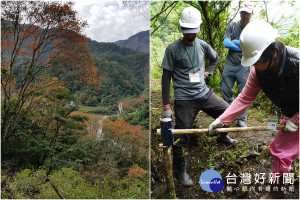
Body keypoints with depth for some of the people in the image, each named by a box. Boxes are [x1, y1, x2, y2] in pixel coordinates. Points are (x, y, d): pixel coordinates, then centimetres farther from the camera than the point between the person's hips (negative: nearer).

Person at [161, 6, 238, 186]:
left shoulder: (202, 45, 5)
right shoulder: (173, 49, -9)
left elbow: (215, 58, 27)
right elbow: (166, 77, -9)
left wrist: (207, 71, 10)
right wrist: (167, 106, -13)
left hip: (204, 94, 5)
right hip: (185, 99, -5)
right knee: (180, 137, -4)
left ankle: (222, 136, 44)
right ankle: (180, 171, 20)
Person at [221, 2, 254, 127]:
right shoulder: (232, 26, 6)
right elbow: (226, 43, -7)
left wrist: (234, 41, -6)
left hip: (244, 66, -1)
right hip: (230, 64, 2)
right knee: (225, 90, 6)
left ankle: (241, 119, 15)